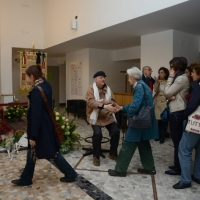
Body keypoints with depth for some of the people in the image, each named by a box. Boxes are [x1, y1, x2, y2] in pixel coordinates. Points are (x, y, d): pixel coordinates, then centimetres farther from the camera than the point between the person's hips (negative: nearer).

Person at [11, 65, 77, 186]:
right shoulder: (46, 85, 4)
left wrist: (33, 136, -20)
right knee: (32, 151, 19)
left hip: (41, 127, -10)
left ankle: (70, 174, 21)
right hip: (47, 124, 10)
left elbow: (36, 115, -24)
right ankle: (25, 179, 34)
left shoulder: (36, 91, -25)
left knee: (51, 153, 5)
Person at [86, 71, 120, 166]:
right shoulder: (91, 89, -8)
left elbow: (113, 101, 13)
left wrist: (108, 103, -12)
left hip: (108, 116, 5)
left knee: (116, 131, -10)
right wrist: (104, 106, -38)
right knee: (98, 133, -26)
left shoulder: (108, 89, 10)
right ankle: (96, 156, -3)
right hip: (96, 117, -5)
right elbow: (90, 102, -24)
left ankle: (113, 153, 14)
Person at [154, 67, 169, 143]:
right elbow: (155, 90, -6)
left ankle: (162, 136, 10)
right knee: (158, 119, 6)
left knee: (164, 120, 0)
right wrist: (156, 82, -17)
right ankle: (159, 135, 18)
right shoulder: (157, 81, 9)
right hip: (157, 102, 3)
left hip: (165, 102, -3)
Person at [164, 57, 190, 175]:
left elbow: (167, 92, -15)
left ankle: (178, 168, 9)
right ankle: (178, 165, 26)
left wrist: (170, 77, -9)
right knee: (179, 140, 15)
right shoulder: (181, 77, 18)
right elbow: (170, 93, 13)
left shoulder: (181, 78, -16)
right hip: (178, 111, 11)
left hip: (177, 112, -11)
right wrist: (171, 96, -10)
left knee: (177, 141, -2)